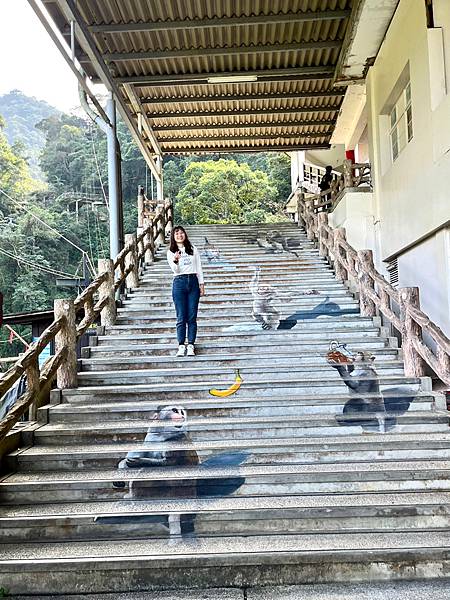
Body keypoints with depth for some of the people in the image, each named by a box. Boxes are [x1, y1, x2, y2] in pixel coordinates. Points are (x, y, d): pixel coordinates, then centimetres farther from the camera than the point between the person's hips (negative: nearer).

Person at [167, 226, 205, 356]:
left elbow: (199, 268, 12)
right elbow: (175, 270, -8)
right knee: (181, 317, -2)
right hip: (179, 283, -1)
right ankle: (181, 346, 3)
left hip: (193, 282, 2)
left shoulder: (193, 249, 12)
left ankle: (191, 345, 4)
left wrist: (201, 284, 5)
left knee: (192, 317, 0)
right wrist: (175, 260, -29)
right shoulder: (171, 252, 6)